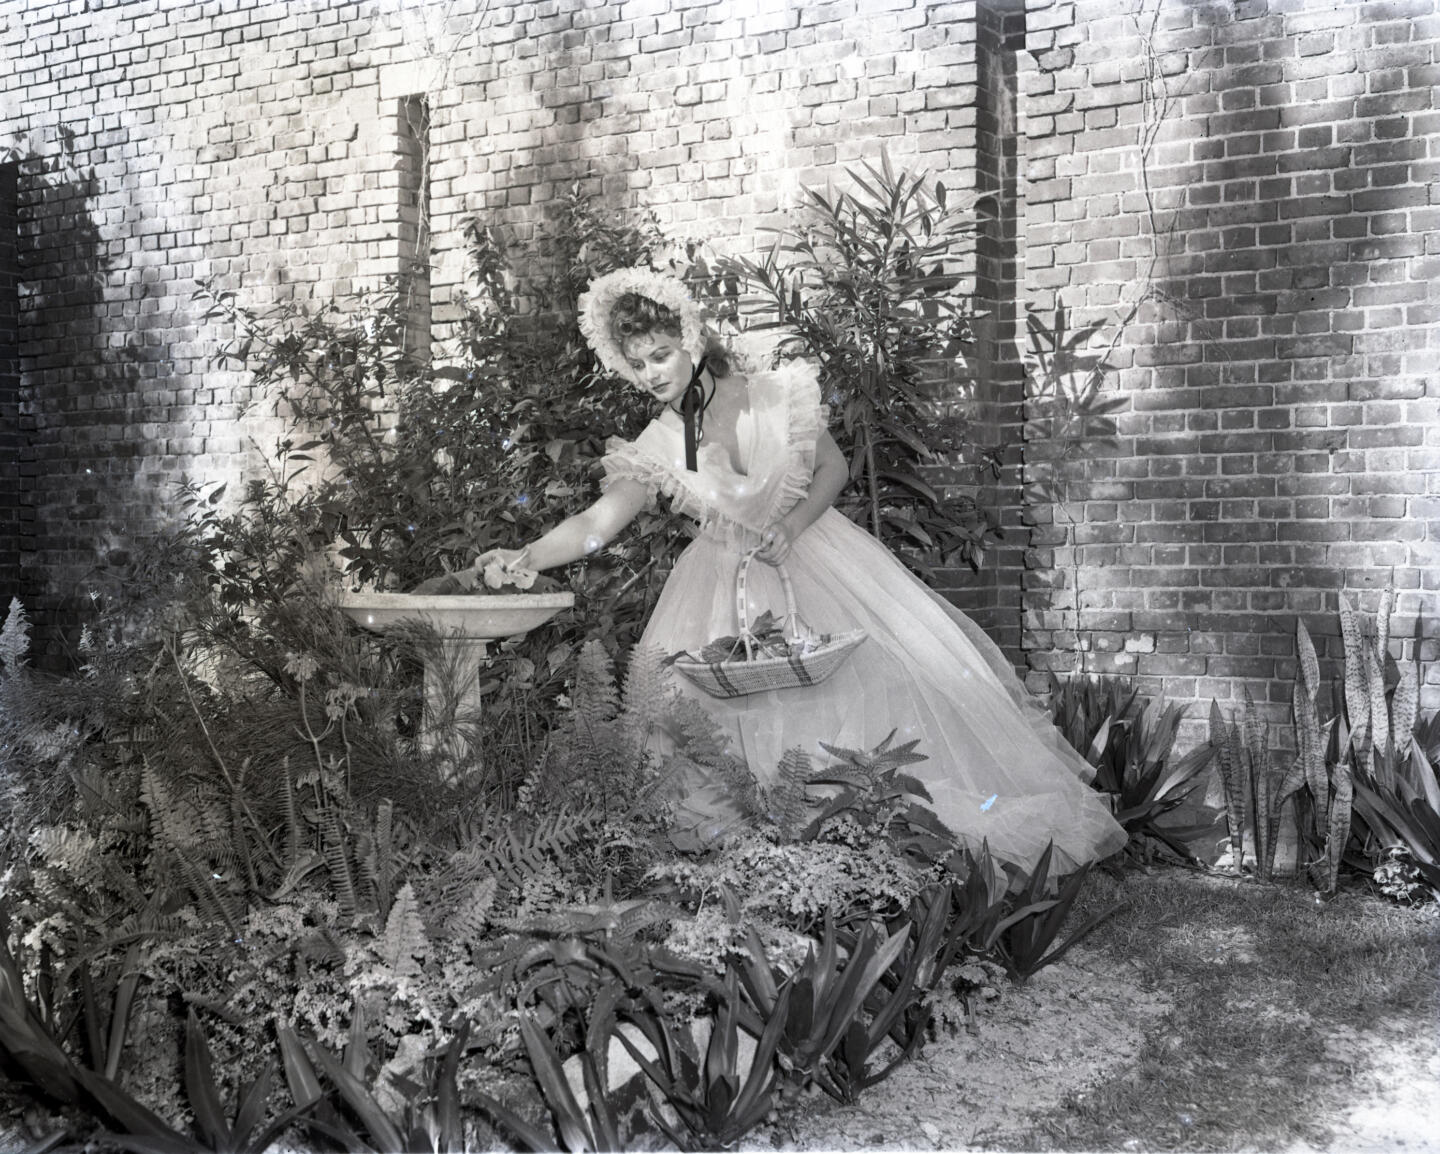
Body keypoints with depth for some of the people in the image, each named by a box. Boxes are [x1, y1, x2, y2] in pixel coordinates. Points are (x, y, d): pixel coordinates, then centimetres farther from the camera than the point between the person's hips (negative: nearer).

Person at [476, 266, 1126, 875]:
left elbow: (834, 468, -1)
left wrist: (789, 527, -17)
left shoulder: (771, 397, -10)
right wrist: (524, 559, -29)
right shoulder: (657, 448, -7)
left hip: (815, 556, -1)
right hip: (731, 588, 1)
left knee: (896, 670, -5)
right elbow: (596, 524, -14)